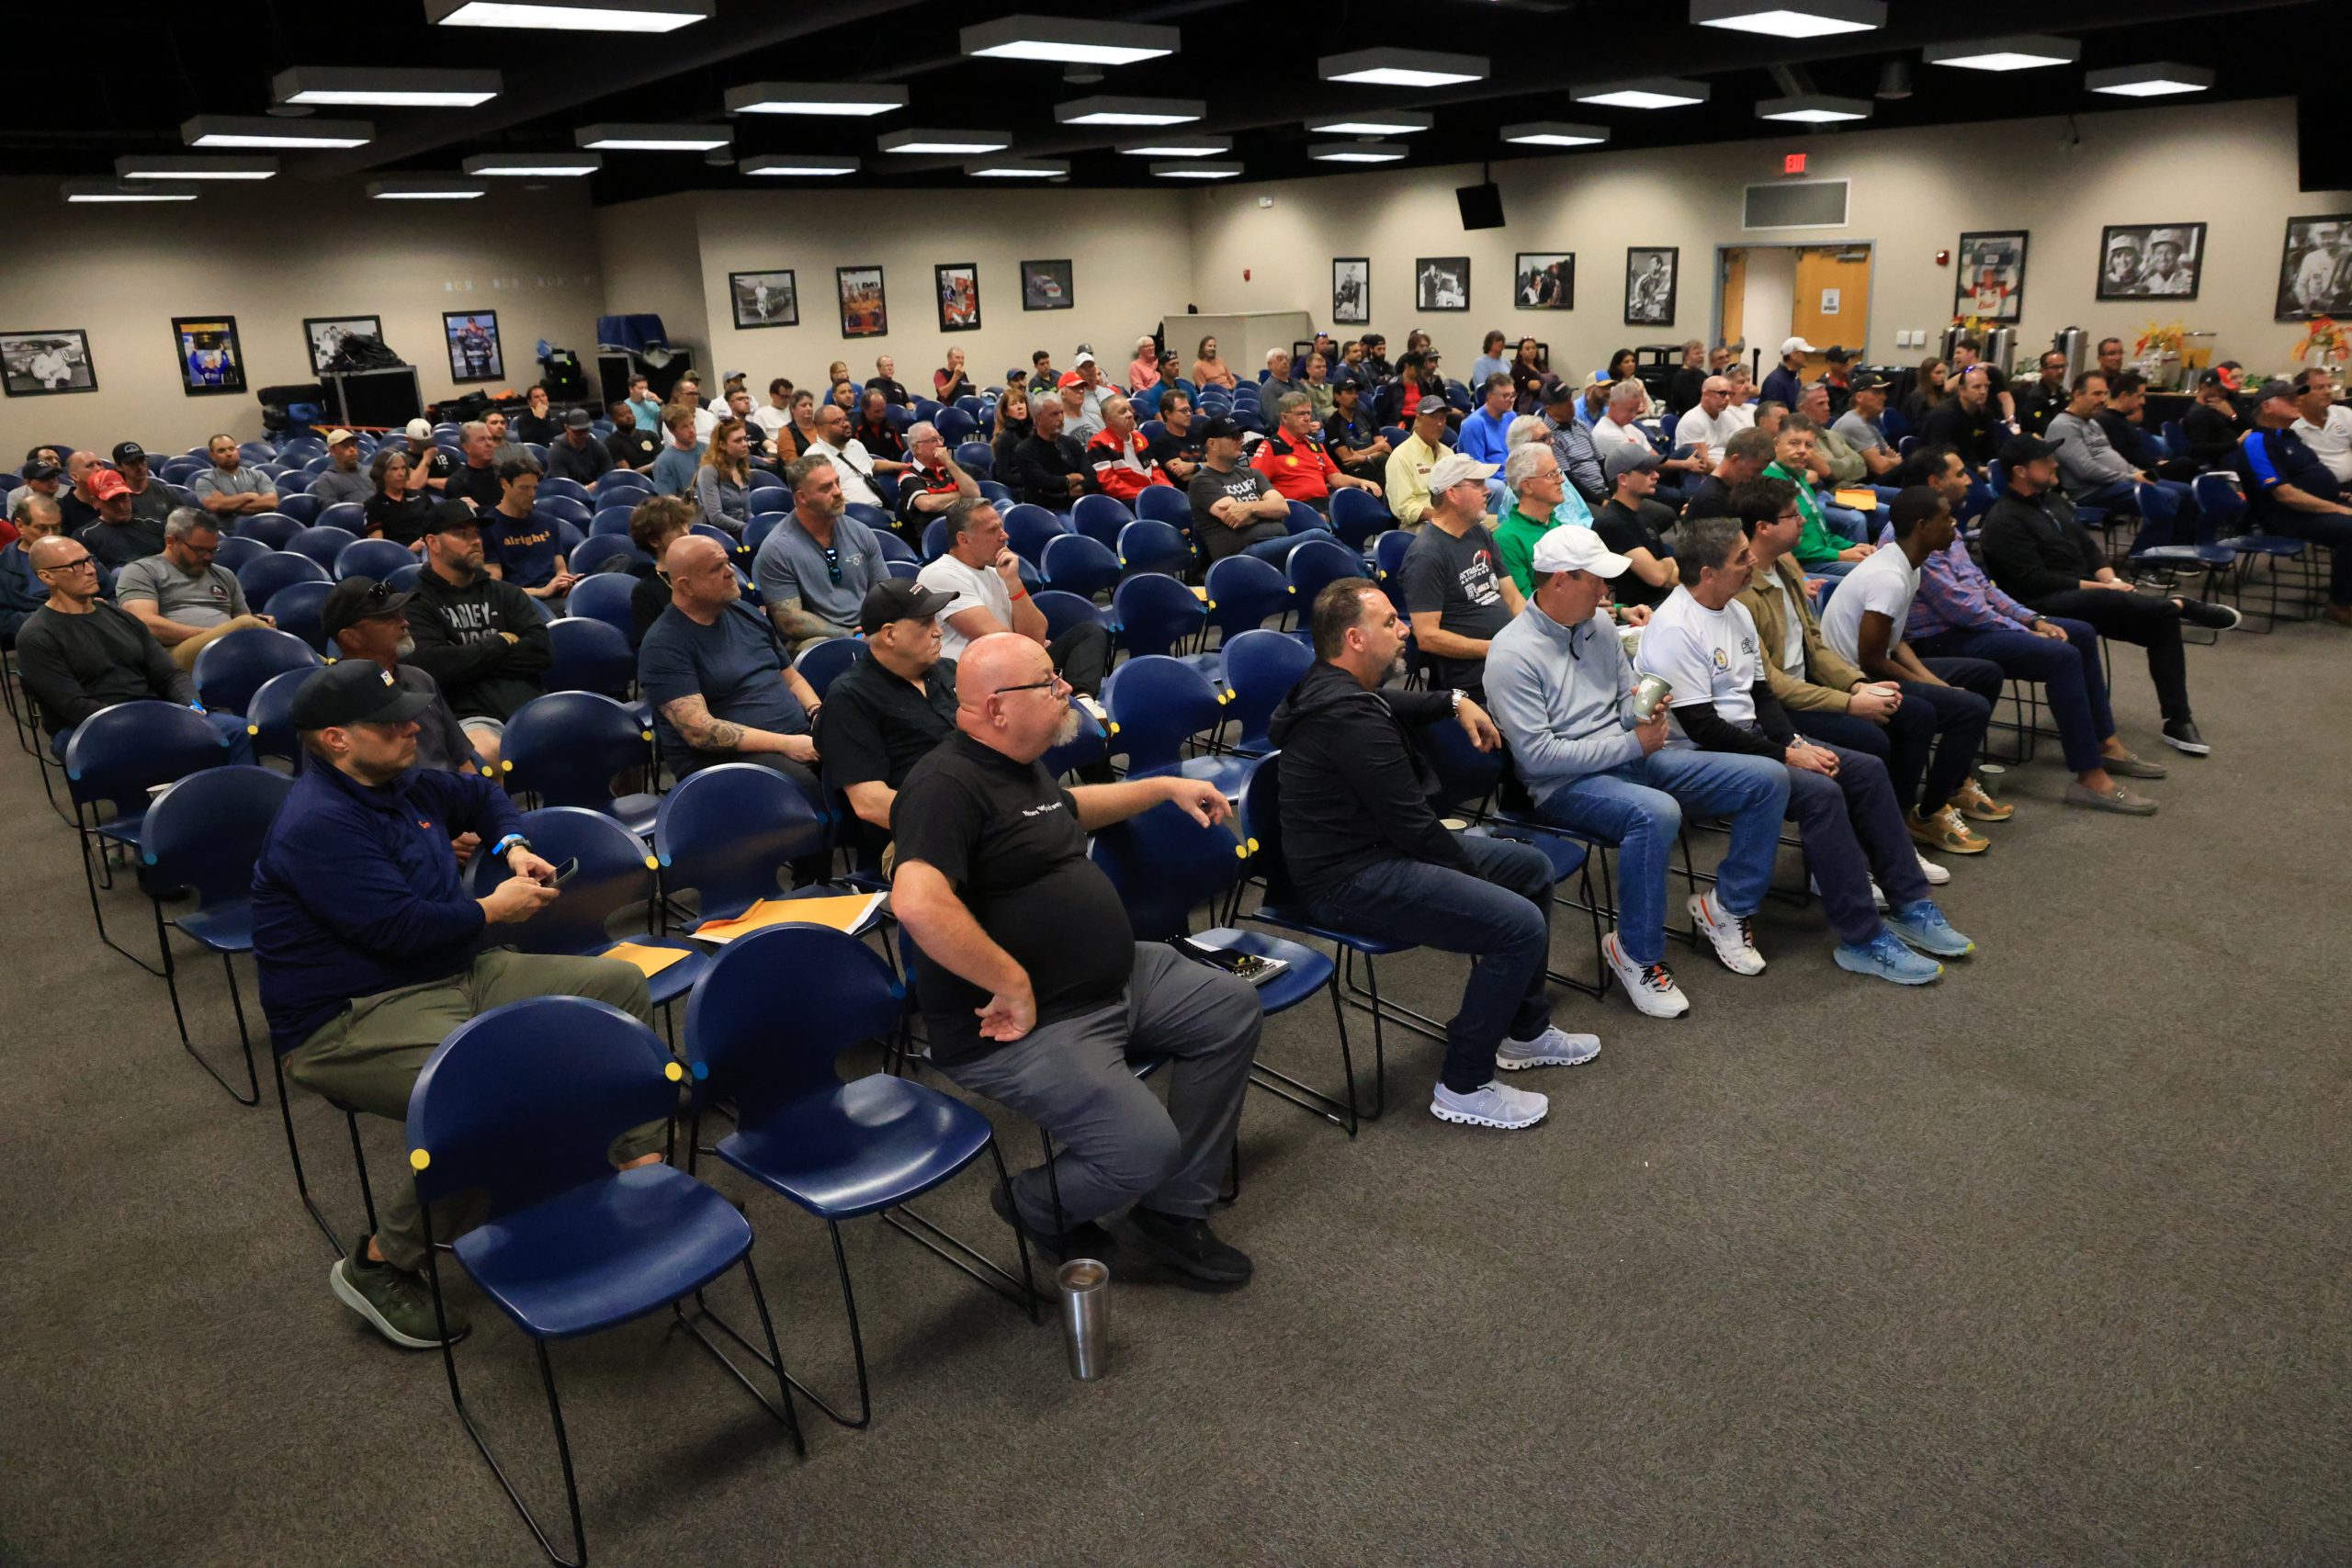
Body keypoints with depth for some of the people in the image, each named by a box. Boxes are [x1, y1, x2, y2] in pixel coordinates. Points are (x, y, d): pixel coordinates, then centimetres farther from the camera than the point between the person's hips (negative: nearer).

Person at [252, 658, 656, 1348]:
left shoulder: (402, 782, 9)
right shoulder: (317, 825, -20)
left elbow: (480, 794, 30)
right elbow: (398, 926, -26)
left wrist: (513, 845, 9)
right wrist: (495, 909, -11)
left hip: (457, 973, 10)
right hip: (350, 1021, -10)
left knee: (620, 983, 4)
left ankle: (642, 1161, 4)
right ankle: (380, 1265, -15)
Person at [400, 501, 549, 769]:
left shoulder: (506, 593, 23)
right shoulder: (417, 605, 10)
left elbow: (544, 648, 7)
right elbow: (433, 665, -8)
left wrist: (468, 659, 1)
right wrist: (502, 644, 4)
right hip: (472, 718, -3)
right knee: (486, 755, -40)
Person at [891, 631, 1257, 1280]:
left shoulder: (1018, 765, 11)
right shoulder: (948, 785, -22)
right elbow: (917, 903, -39)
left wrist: (1165, 787, 32)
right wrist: (1014, 984, -30)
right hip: (1025, 1025, -11)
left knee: (1231, 1006, 9)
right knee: (1147, 1149, -22)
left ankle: (1174, 1212, 16)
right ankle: (1037, 1206, 13)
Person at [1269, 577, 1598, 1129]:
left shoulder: (1331, 687, 8)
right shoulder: (1350, 718, -25)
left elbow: (1391, 706, 35)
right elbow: (1412, 824, -21)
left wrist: (1454, 702, 21)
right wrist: (1471, 870, -6)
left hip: (1377, 846, 12)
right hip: (1349, 881, -12)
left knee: (1532, 868, 17)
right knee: (1520, 925, -21)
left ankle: (1526, 1030, 29)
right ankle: (1463, 1088, -6)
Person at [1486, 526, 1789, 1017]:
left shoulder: (1599, 625, 9)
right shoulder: (1512, 654, -14)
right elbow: (1538, 755, -20)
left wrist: (1643, 711, -5)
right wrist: (1631, 744, -15)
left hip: (1633, 757, 8)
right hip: (1566, 785, -8)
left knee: (1768, 778, -2)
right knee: (1656, 812, -40)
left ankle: (1727, 906, 14)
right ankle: (1636, 955, -19)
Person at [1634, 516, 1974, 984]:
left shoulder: (1736, 611, 11)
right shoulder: (1674, 629, -19)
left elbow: (1761, 694, 16)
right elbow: (1701, 727, -22)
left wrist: (1797, 743, -2)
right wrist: (1785, 755, -17)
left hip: (1749, 737, 10)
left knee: (1867, 770, 0)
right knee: (1821, 792, -27)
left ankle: (1910, 906, 8)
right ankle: (1862, 940, -19)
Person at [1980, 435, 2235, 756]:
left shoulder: (2053, 500, 15)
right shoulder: (2004, 521, -13)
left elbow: (2088, 546, 17)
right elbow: (2036, 582, -19)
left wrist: (2111, 580, -4)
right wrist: (2103, 587, -17)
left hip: (2088, 597, 9)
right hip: (2047, 606, -8)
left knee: (2161, 621, -10)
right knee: (2108, 601, -37)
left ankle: (2178, 721, -6)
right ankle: (2180, 607, -8)